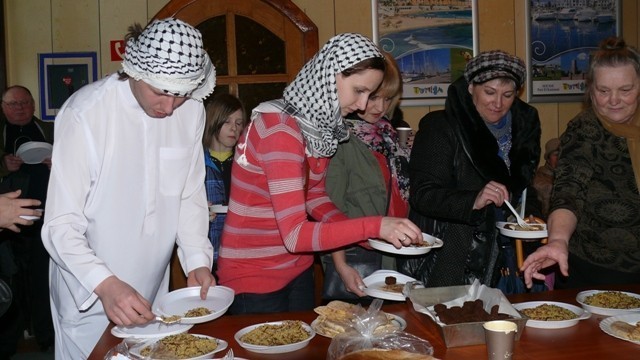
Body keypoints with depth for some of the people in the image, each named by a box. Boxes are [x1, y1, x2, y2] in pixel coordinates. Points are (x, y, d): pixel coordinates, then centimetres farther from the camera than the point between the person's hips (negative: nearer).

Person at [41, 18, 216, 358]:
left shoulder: (192, 111, -6)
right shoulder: (86, 113, -21)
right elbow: (61, 226, -20)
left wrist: (197, 260, -10)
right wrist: (105, 284, -33)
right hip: (89, 299, -4)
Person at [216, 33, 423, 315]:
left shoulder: (320, 123, 0)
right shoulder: (279, 128, -26)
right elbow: (295, 235, -30)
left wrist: (365, 234, -8)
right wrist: (374, 226, -34)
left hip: (298, 270, 8)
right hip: (255, 279, -8)